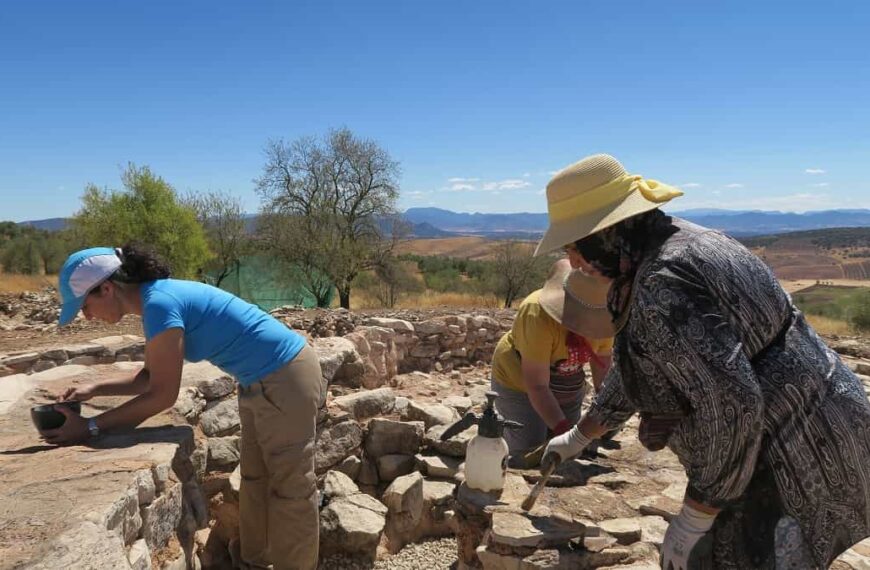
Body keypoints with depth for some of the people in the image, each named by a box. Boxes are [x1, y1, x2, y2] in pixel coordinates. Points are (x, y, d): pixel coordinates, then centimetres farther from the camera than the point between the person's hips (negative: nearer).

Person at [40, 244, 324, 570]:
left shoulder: (160, 303, -22)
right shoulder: (159, 299, 7)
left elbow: (162, 395, -19)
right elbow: (149, 377, 17)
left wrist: (90, 427, -12)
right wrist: (95, 390, 8)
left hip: (286, 380, -10)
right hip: (263, 382, 10)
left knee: (290, 489, 4)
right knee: (255, 479, 21)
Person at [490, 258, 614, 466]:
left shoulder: (604, 314, -18)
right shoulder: (538, 315, -36)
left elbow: (602, 359, -1)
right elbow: (537, 385, -32)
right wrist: (563, 429, -36)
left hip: (567, 388, 6)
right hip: (518, 384, -5)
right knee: (529, 459, -9)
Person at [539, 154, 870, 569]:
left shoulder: (664, 284, -27)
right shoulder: (673, 244, 7)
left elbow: (731, 405, -30)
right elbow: (637, 367, 15)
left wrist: (694, 516, -20)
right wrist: (578, 436, 23)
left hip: (793, 457, -10)